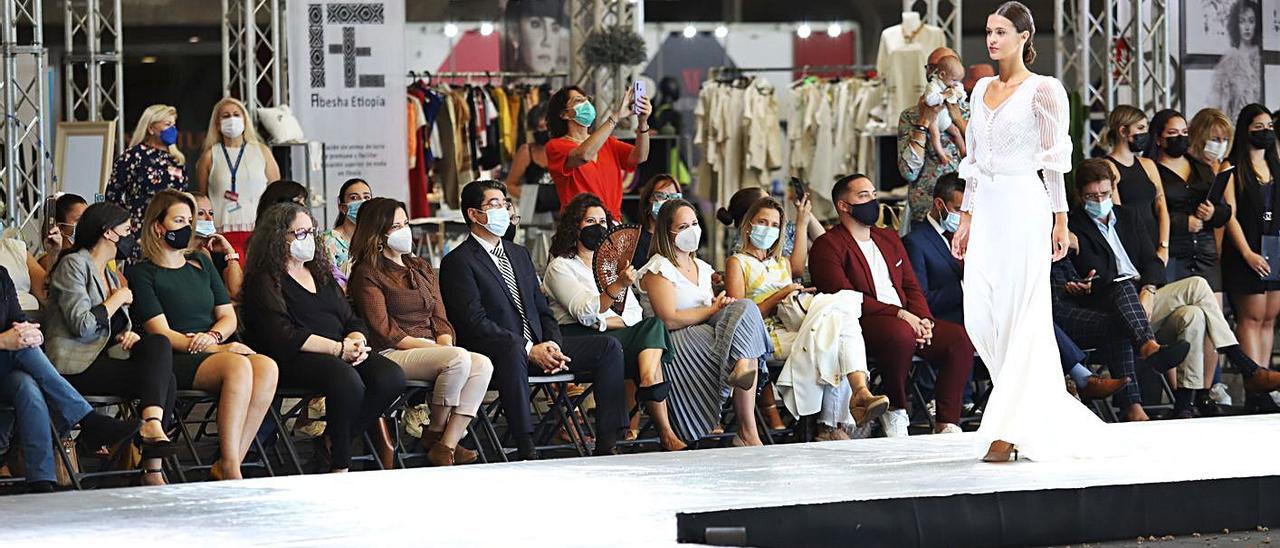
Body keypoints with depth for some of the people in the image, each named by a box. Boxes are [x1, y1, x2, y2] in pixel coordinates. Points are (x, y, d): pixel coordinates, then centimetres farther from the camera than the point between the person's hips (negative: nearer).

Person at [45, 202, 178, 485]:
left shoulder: (112, 277, 25)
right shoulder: (73, 265, -3)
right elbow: (82, 325, -16)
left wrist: (128, 335, 4)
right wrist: (118, 299, -3)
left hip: (104, 361, 8)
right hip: (76, 366, -8)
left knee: (158, 343, -20)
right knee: (165, 377, -23)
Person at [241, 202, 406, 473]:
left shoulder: (321, 274, 26)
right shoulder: (263, 281, 1)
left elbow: (352, 321, 22)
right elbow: (282, 336, -13)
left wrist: (356, 342, -4)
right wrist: (338, 349, -16)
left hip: (338, 356, 7)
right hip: (291, 360, -7)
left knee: (391, 377, -21)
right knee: (346, 378, -37)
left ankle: (332, 434, -7)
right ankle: (339, 467, -22)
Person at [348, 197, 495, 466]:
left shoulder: (421, 268, 24)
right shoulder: (367, 274, 0)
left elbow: (440, 317, 17)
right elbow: (384, 331, -9)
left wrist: (445, 343, -6)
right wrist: (435, 348, -14)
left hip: (431, 350, 7)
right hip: (392, 354, -7)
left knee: (483, 364, -22)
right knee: (460, 358, -31)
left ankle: (448, 445, -28)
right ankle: (433, 436, -14)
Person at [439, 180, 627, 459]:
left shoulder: (519, 254, 22)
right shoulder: (458, 262, -4)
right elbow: (474, 322, -15)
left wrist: (553, 345, -2)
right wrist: (529, 350, -20)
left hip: (540, 345, 8)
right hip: (494, 352, -8)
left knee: (608, 347, -6)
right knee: (512, 349, -42)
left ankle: (606, 444, -12)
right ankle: (526, 450, -46)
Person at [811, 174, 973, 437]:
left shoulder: (889, 238, 25)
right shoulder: (827, 246, 0)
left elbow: (912, 287, 20)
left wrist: (923, 319, -3)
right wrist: (899, 314, -19)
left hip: (908, 321, 7)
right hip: (863, 324, -7)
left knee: (960, 337, -16)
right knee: (901, 334, -38)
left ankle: (947, 424, -16)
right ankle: (895, 412, -17)